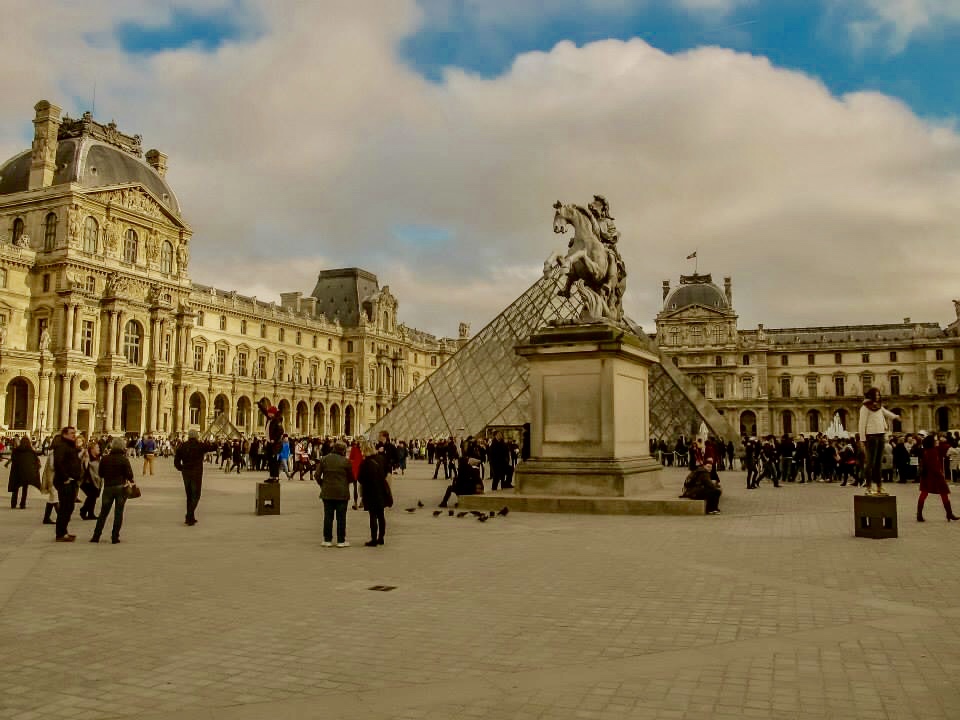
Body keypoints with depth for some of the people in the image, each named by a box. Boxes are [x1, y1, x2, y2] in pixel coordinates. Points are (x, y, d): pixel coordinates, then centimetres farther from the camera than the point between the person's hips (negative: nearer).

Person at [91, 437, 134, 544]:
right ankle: (115, 537, 3)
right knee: (118, 512, 4)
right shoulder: (124, 459, -10)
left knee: (103, 512, 12)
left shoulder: (105, 459, -1)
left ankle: (96, 536, 12)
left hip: (108, 487, 2)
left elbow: (100, 473, 8)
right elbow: (129, 474, -10)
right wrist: (130, 481, 9)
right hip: (121, 487, -2)